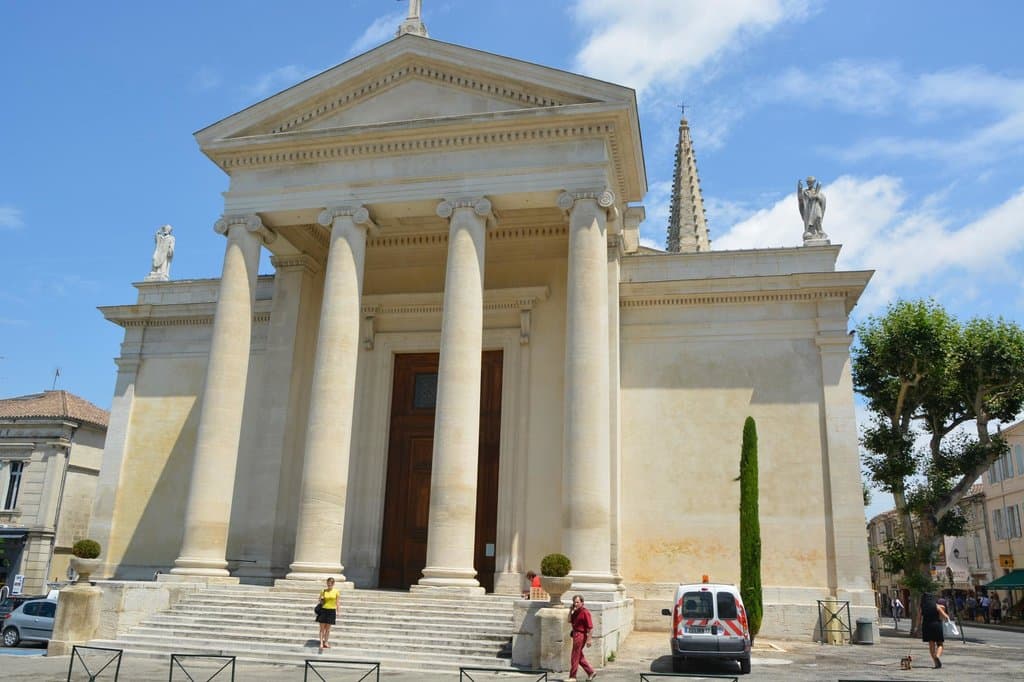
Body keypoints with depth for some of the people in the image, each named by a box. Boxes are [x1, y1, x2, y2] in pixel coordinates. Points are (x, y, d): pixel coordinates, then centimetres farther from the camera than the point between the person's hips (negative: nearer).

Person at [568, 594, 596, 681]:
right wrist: (571, 610, -2)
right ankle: (591, 672, 24)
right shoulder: (576, 612, 12)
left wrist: (588, 639, -20)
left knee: (575, 657, -2)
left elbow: (590, 627, -18)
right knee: (579, 656, 15)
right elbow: (570, 621, 6)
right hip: (575, 634, 9)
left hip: (581, 635, -9)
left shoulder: (585, 612, -16)